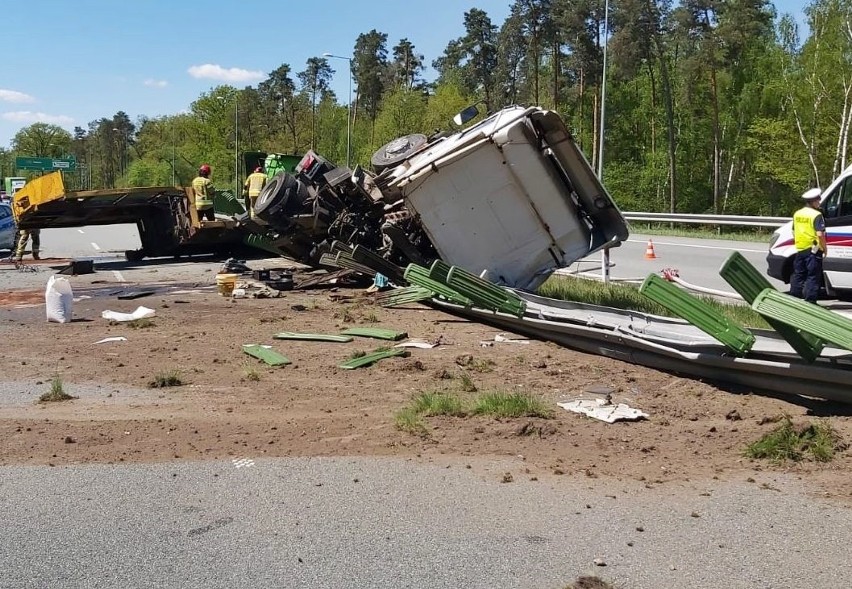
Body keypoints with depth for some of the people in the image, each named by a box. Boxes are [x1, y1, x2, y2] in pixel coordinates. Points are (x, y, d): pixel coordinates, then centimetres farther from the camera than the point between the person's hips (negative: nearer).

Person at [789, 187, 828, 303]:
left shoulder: (797, 214, 9)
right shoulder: (816, 215, -14)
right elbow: (820, 234, -20)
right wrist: (825, 248, -9)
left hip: (800, 249, 7)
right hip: (813, 250, -7)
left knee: (798, 275, 14)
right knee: (813, 277, -1)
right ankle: (810, 301, -3)